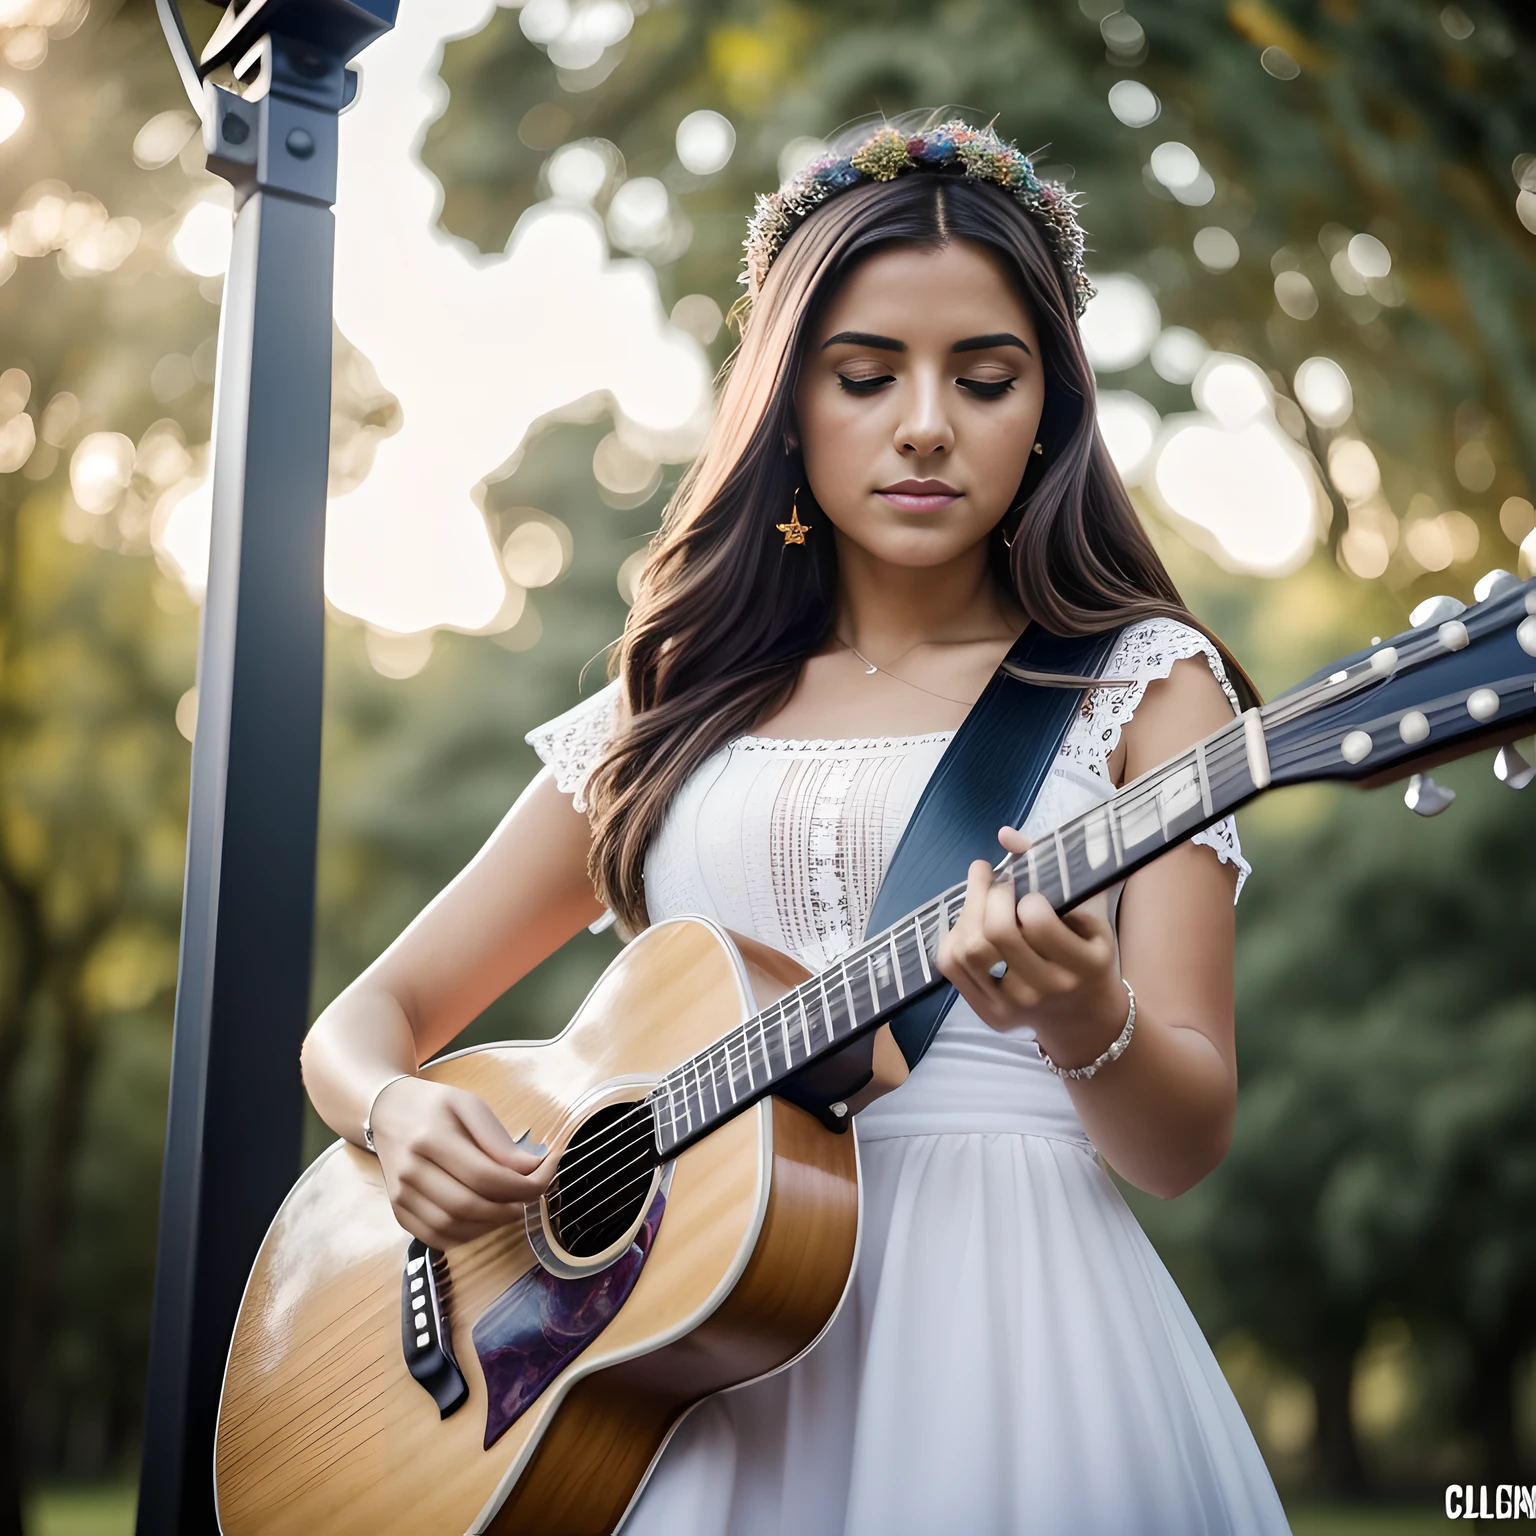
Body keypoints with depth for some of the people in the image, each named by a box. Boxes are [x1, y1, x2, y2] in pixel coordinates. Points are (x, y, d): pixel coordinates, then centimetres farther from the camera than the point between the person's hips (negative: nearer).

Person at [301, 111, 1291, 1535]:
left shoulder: (1139, 682, 6)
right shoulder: (671, 712, 13)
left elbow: (1186, 1140, -1)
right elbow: (364, 1021, 15)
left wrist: (1082, 1019, -23)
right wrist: (401, 1112, -7)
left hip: (998, 1307, -2)